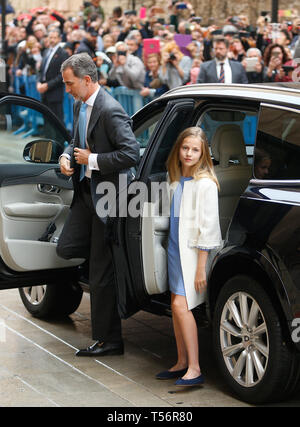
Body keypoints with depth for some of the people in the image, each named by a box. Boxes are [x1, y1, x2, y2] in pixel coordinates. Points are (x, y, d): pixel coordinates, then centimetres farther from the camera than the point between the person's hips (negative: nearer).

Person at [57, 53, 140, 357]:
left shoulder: (110, 111, -21)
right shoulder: (80, 105, 9)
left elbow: (131, 154, -25)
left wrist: (91, 160, -18)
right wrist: (67, 155, 1)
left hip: (107, 195, -9)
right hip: (87, 191, 9)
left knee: (101, 274, -1)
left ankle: (108, 340, 10)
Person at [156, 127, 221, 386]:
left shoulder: (205, 184, -13)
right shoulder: (176, 181, 11)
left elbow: (207, 227, -15)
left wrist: (201, 267, -17)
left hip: (193, 252, -8)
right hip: (175, 248, 8)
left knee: (181, 305, -17)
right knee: (177, 307, 11)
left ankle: (195, 369, -13)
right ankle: (182, 363, 21)